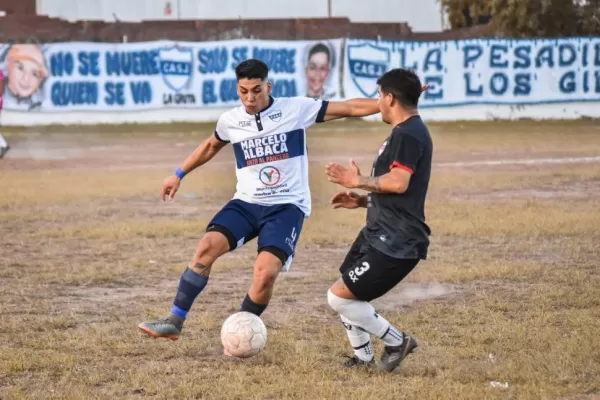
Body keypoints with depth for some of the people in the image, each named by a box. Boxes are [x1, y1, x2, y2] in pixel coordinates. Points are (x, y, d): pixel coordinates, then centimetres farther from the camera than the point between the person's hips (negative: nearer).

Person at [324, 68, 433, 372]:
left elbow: (399, 183, -29)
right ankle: (363, 358, 27)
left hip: (395, 243, -11)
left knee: (340, 297, -10)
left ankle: (397, 342, 4)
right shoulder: (407, 132, 19)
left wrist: (359, 182, -16)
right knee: (343, 295, 16)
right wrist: (362, 201, 18)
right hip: (379, 234, 11)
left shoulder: (408, 134, -16)